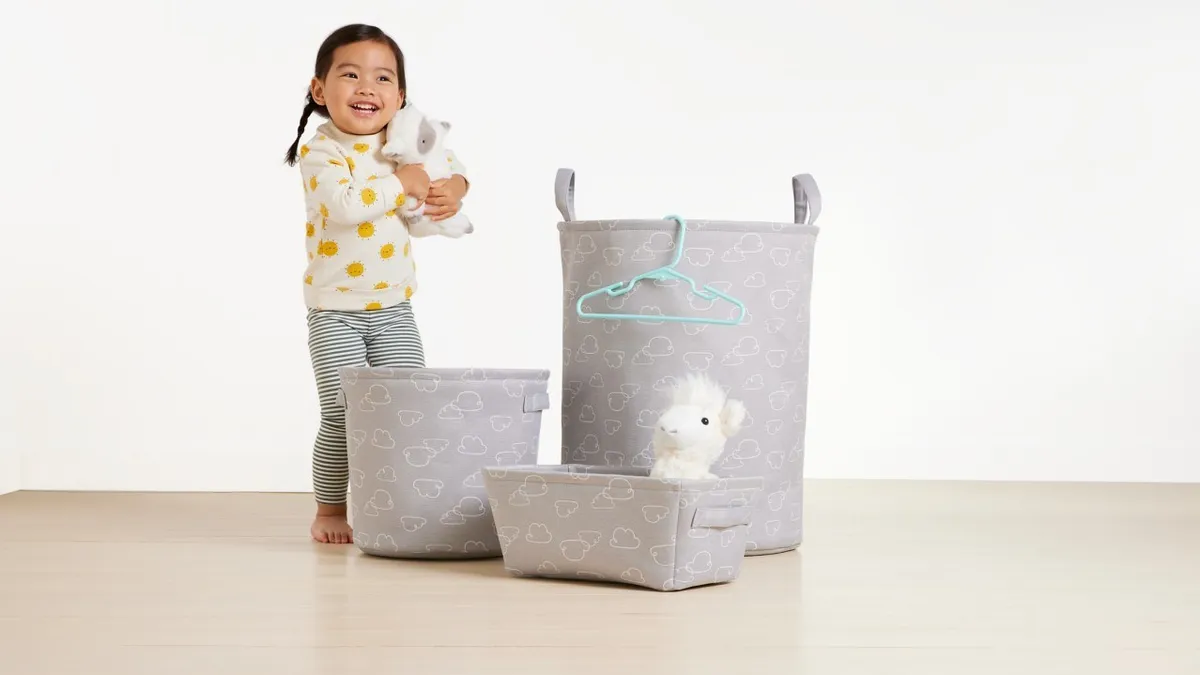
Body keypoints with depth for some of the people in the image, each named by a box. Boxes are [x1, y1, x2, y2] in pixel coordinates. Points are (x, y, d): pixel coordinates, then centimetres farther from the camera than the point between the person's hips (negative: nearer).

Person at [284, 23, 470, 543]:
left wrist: (452, 190, -4)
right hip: (336, 313, -5)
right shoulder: (320, 153, -15)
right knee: (343, 415, -6)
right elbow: (345, 205, -33)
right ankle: (330, 511, 11)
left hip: (395, 310, 5)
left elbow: (449, 165, 18)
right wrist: (401, 183, -24)